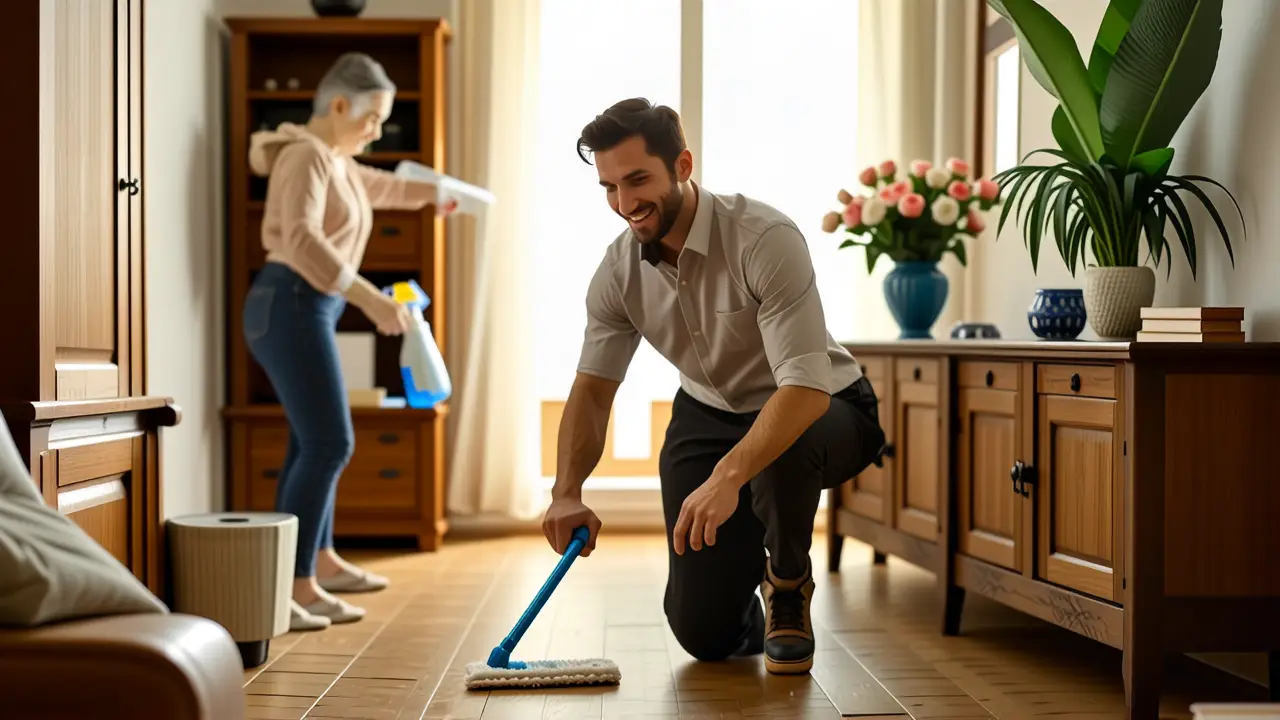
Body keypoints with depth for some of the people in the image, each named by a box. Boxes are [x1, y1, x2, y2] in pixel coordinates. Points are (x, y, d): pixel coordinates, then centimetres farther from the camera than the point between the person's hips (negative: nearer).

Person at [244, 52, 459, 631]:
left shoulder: (334, 161, 18)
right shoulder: (306, 156, -13)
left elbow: (373, 186, 43)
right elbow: (301, 240, -30)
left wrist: (430, 193, 40)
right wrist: (369, 298, -36)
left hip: (304, 311, 11)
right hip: (292, 307, -11)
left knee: (315, 440, 20)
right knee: (329, 443, -16)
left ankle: (320, 562, 35)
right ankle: (290, 590, -18)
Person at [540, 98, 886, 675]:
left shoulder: (765, 239, -30)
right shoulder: (618, 270, -12)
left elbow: (806, 386, -38)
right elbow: (592, 388, -6)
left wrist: (728, 476, -50)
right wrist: (566, 492, -22)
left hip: (818, 410, -3)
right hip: (709, 415, 4)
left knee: (782, 449, -42)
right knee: (704, 633, -8)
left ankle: (788, 585, -9)